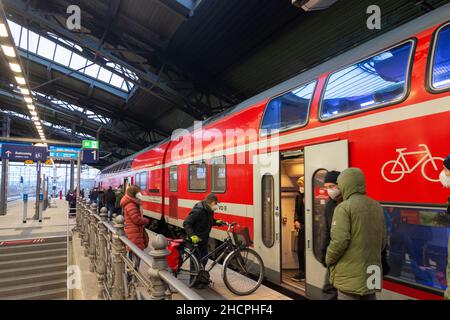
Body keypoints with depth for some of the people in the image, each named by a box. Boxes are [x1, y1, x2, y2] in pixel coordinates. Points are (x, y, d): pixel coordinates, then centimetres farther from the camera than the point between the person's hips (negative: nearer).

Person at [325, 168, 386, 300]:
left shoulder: (344, 207, -14)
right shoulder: (377, 207, 8)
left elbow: (339, 241, -20)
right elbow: (382, 241, 10)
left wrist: (328, 259, -4)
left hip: (350, 274, -7)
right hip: (372, 273, 7)